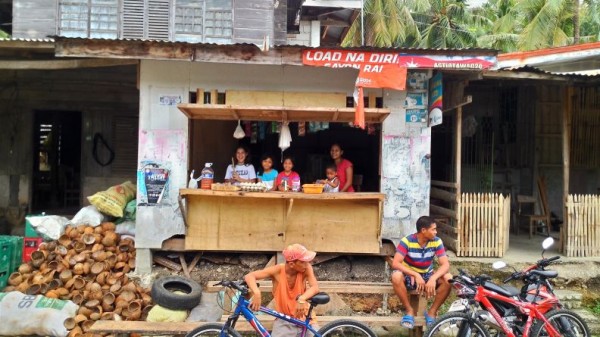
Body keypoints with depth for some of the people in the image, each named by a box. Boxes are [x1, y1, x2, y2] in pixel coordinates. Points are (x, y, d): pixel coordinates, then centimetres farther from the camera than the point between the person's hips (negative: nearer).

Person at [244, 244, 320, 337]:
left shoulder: (306, 268, -13)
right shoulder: (278, 270, -17)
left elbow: (315, 287, -26)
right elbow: (249, 276, -23)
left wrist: (301, 299, -46)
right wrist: (256, 293, -43)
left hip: (304, 318, 1)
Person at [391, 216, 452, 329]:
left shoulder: (436, 242, -12)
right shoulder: (407, 241, -21)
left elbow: (445, 264, -19)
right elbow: (395, 263, -28)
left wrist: (433, 278, -38)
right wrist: (416, 275, -39)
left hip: (427, 276, 3)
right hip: (409, 276, -2)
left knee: (448, 279, -25)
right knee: (396, 276, -36)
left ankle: (432, 312, -8)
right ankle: (410, 311, -15)